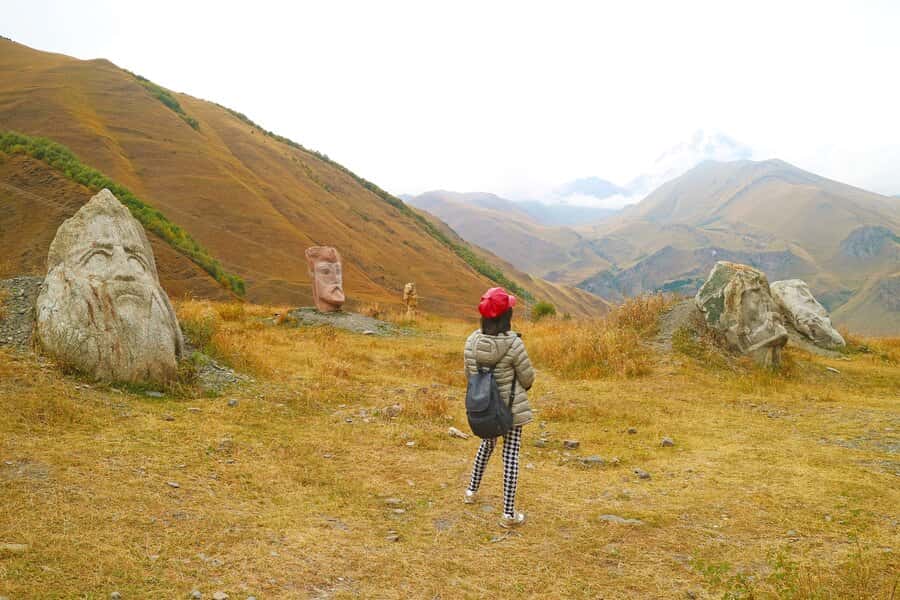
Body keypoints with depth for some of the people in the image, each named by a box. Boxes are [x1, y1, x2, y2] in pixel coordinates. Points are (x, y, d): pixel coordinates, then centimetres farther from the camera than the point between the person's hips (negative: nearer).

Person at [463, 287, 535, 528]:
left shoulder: (472, 341, -9)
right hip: (511, 407, -5)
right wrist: (523, 386, 14)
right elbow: (527, 377, -9)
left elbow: (469, 373, 4)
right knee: (511, 455, 4)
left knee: (487, 443, 28)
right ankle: (509, 513, 10)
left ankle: (472, 491, 42)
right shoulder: (513, 343, -21)